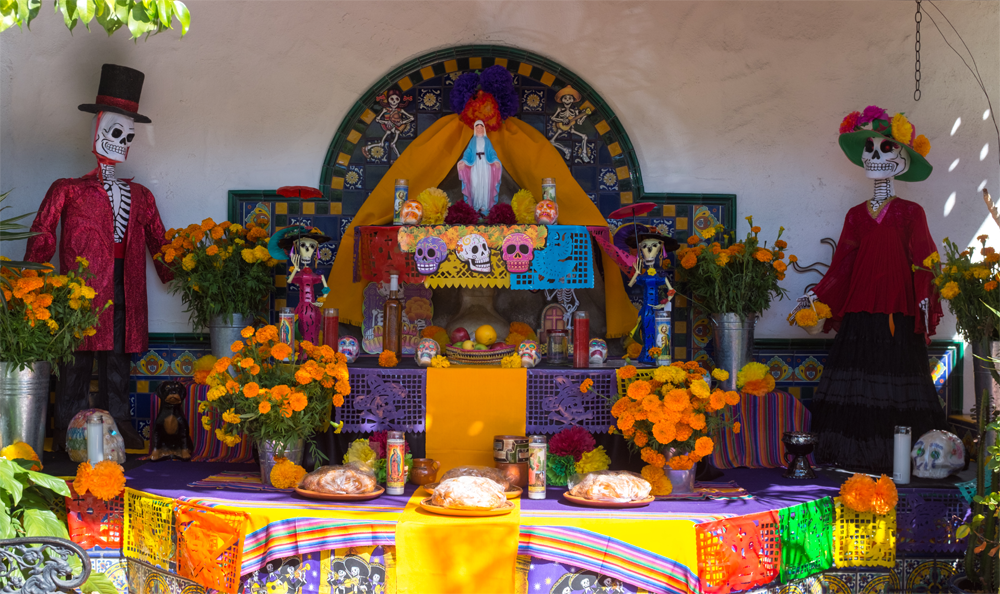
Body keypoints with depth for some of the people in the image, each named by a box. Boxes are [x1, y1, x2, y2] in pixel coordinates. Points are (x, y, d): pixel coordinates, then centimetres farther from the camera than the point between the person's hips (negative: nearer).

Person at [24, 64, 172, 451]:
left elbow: (160, 244, 21)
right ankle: (68, 429, 2)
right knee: (77, 357, -4)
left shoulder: (140, 198, 20)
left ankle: (118, 425, 11)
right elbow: (41, 238, 1)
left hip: (125, 289, 4)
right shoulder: (68, 190, 8)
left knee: (119, 358, 5)